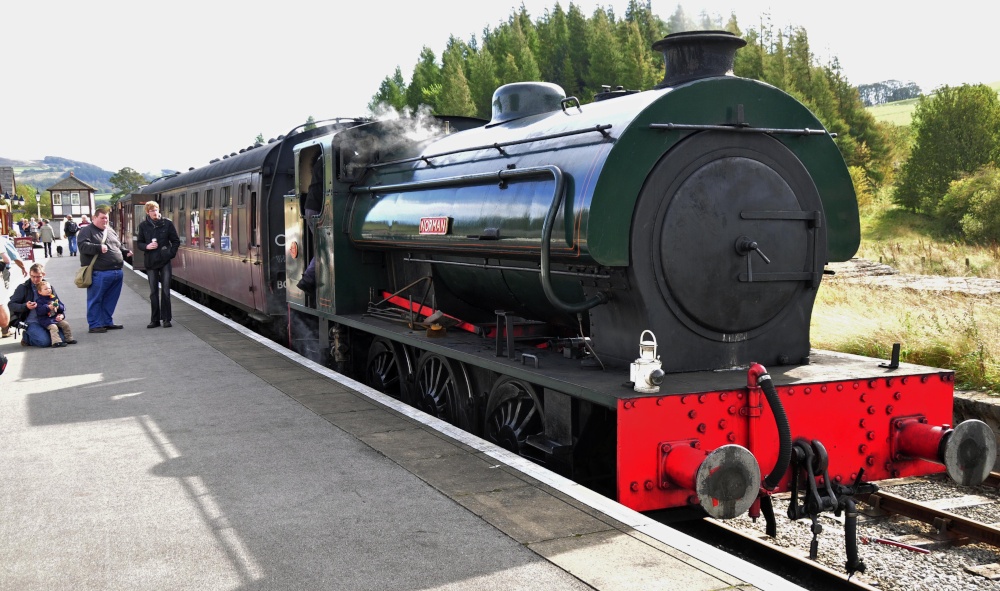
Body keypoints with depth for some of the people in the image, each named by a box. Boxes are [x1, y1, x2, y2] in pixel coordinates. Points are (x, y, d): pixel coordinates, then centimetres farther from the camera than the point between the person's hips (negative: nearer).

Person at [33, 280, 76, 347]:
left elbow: (63, 308, 12)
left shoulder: (54, 298, 12)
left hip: (56, 317, 6)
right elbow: (39, 311, -18)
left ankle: (69, 339, 7)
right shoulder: (39, 301, -4)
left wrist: (58, 307, -11)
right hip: (46, 319, -6)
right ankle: (56, 341, -34)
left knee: (65, 324, -5)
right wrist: (48, 307, -27)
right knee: (53, 327, -28)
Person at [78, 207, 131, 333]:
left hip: (117, 272, 7)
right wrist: (98, 248, -29)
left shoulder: (111, 231, 21)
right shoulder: (86, 231, -2)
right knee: (95, 300, 0)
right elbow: (83, 246, -17)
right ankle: (95, 325, 6)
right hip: (98, 273, -7)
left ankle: (107, 322, 24)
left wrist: (126, 252, 11)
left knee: (110, 300, 13)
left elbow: (119, 246, 31)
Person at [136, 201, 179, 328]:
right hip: (151, 262, 2)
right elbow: (139, 243, 10)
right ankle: (155, 319, 12)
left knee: (165, 291, -1)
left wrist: (171, 253, -7)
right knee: (153, 292, 6)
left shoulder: (167, 223, 0)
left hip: (165, 261, -2)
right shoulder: (143, 225, 4)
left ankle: (166, 319, 5)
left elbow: (176, 241, 5)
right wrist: (147, 246, -10)